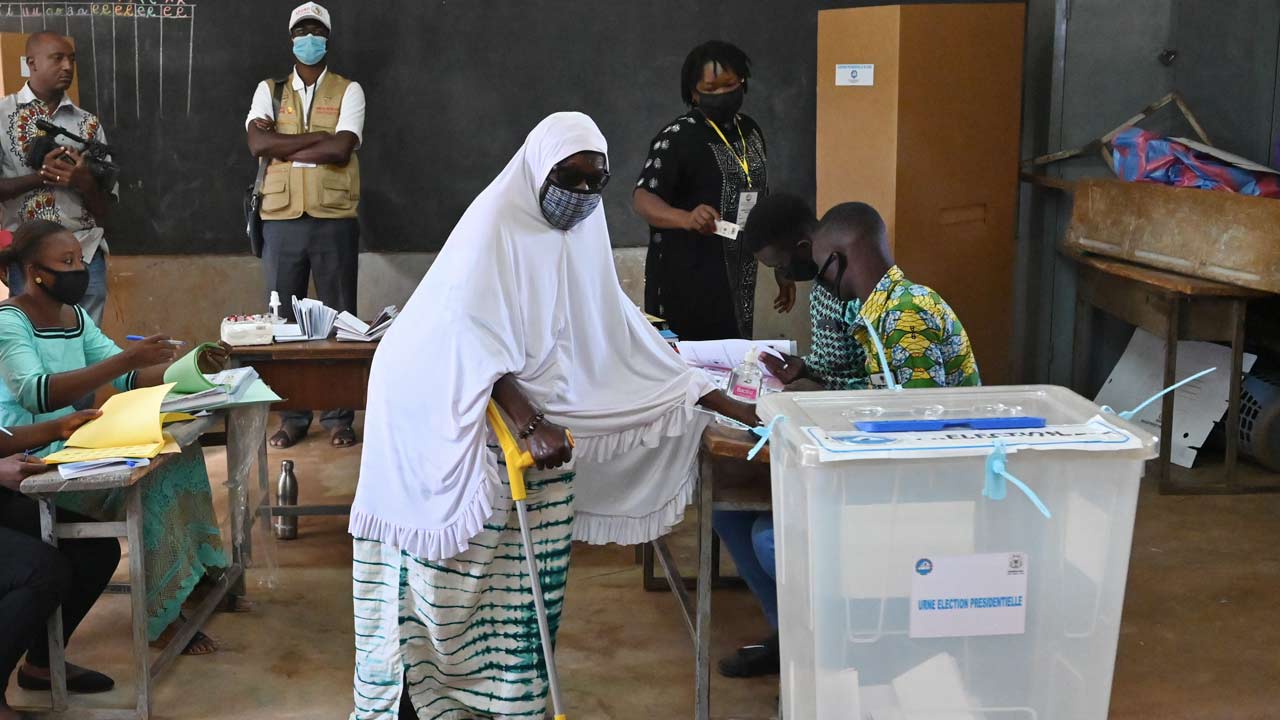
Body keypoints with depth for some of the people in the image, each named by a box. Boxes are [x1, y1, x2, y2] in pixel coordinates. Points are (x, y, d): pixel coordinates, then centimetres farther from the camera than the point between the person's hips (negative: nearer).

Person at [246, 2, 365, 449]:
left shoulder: (349, 91, 5)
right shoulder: (269, 90, 11)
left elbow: (341, 150, -11)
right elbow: (258, 144, -7)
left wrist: (282, 146, -5)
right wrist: (318, 136, -9)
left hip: (334, 220, -2)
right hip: (281, 220, 2)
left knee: (340, 319, 2)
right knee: (284, 320, 5)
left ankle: (339, 417, 10)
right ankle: (293, 416, 14)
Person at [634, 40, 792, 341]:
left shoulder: (750, 131, 10)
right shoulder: (678, 137, -12)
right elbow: (643, 197, -23)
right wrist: (687, 218, -42)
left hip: (739, 280, 6)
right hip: (687, 283, -6)